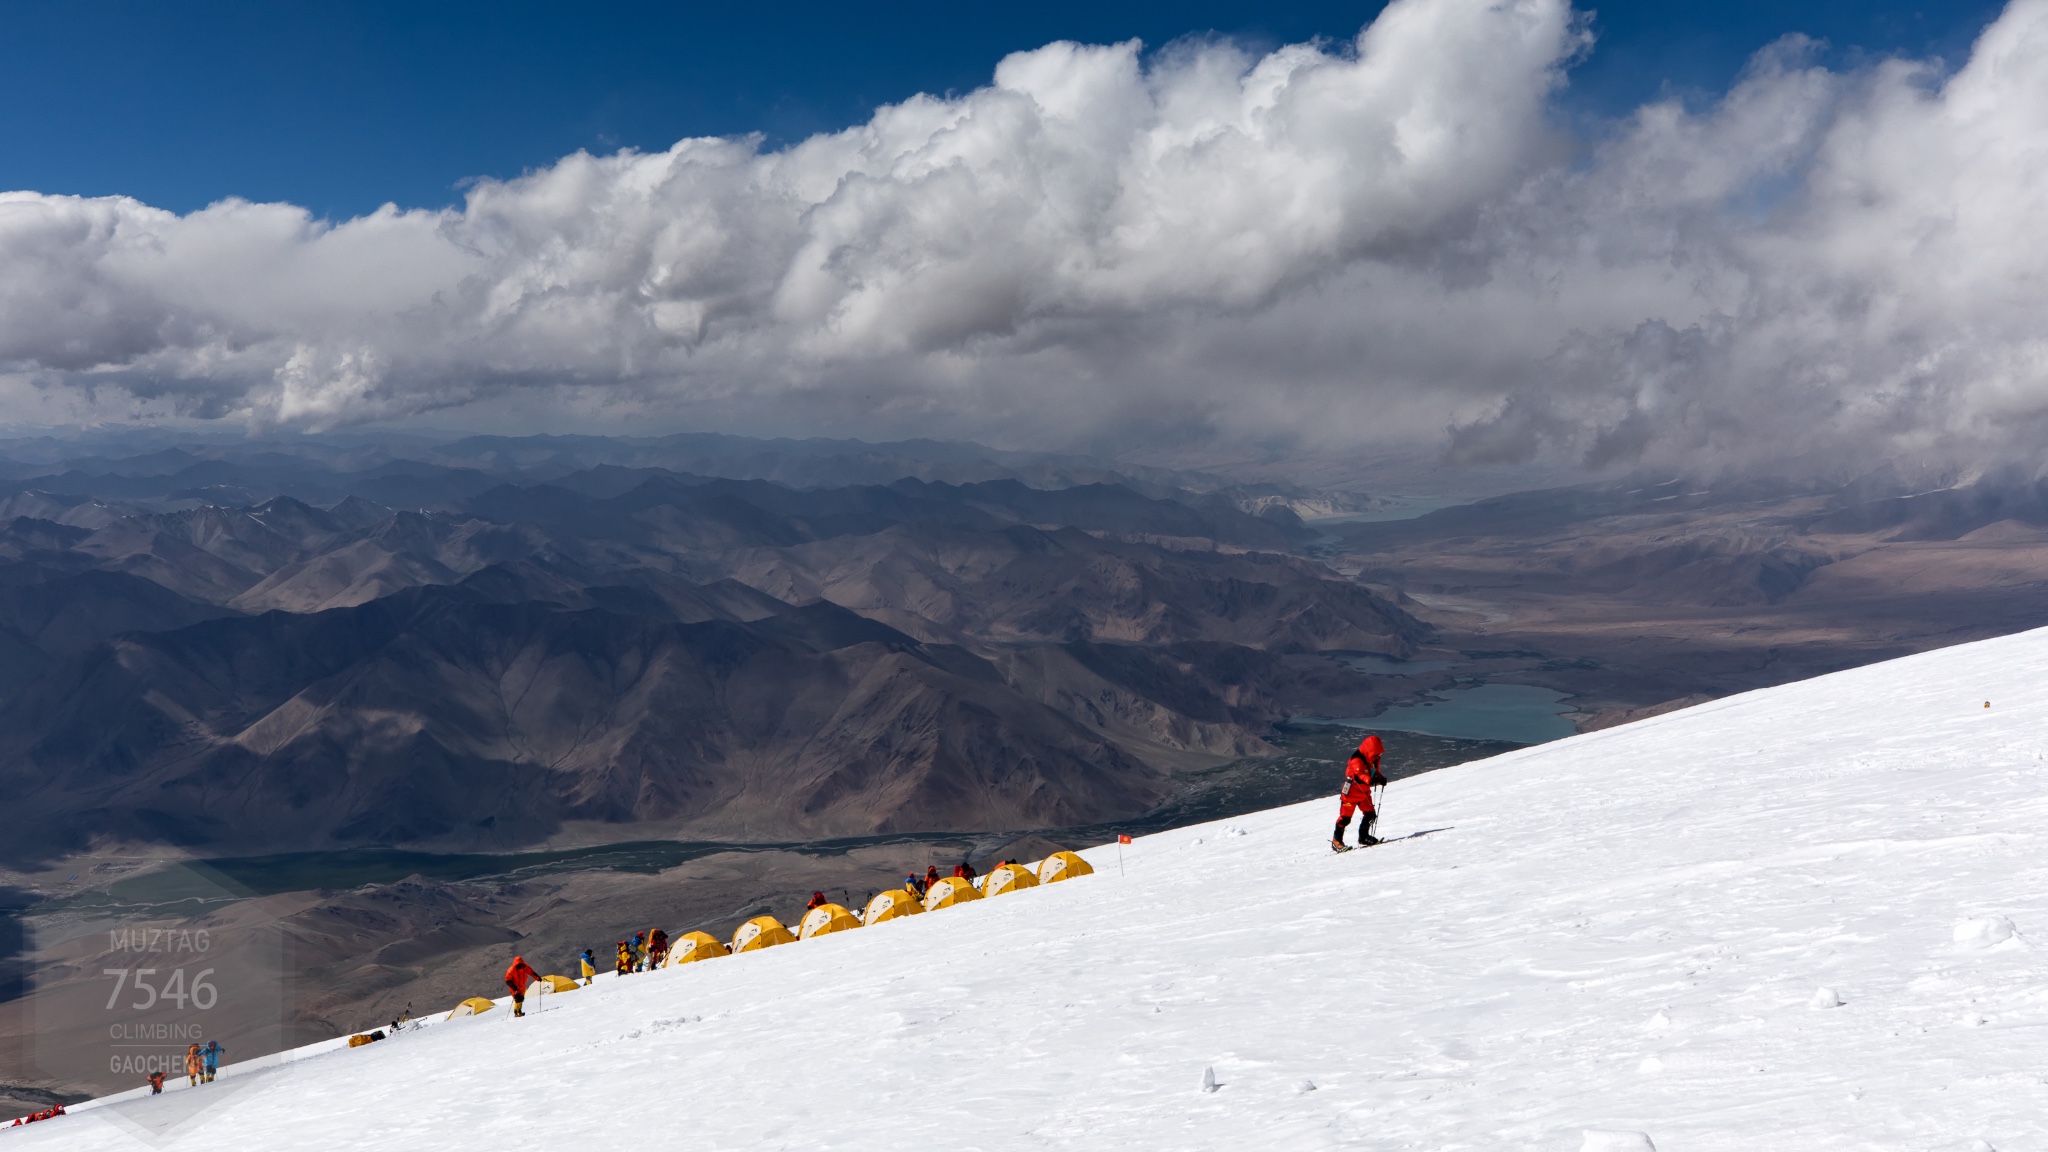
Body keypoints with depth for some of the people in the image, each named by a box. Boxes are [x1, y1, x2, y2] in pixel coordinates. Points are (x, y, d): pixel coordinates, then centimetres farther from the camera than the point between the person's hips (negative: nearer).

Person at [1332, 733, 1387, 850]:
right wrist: (1372, 780, -55)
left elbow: (1375, 772, 11)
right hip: (1352, 792, -8)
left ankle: (1363, 838, 25)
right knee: (1345, 817, -4)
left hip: (1364, 792, 8)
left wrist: (1381, 778, -11)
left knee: (1370, 814, 7)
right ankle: (1336, 841, 6)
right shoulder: (1357, 760, -26)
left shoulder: (1374, 759, 2)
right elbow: (1359, 775, -38)